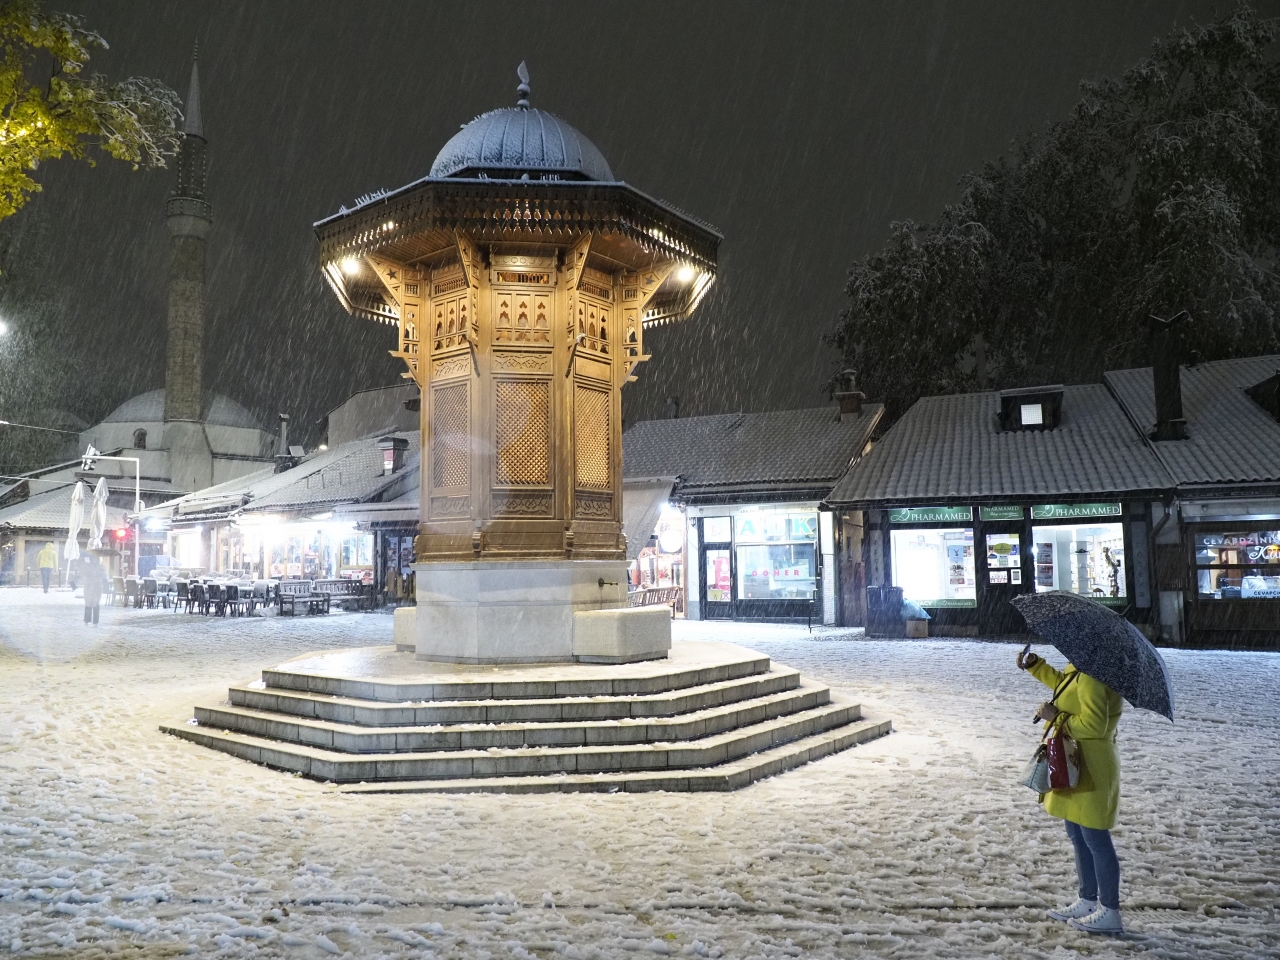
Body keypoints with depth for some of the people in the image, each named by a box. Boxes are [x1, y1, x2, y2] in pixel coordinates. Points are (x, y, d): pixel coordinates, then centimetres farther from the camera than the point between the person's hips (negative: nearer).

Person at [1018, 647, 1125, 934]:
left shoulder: (1091, 678, -23)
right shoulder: (1078, 672, 8)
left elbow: (1093, 725, -27)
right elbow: (1060, 682, 30)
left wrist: (1056, 717, -19)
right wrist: (1034, 664, 20)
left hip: (1091, 768, -11)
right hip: (1076, 765, 11)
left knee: (1095, 839, -1)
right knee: (1079, 837, 18)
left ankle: (1109, 913, 9)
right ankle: (1088, 902, 29)